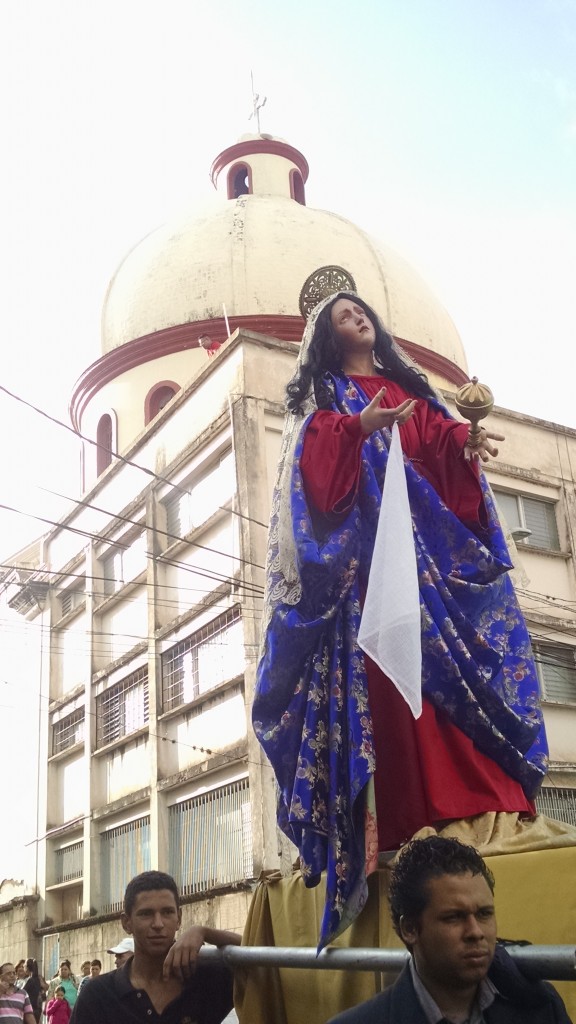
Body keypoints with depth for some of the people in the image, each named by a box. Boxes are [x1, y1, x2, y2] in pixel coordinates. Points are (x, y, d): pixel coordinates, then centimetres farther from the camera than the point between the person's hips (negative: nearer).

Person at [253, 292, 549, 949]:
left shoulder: (411, 388, 27)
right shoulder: (323, 399, 15)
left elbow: (442, 444, 11)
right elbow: (319, 470, -4)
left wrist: (467, 441, -11)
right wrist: (355, 429, -21)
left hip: (431, 536, 5)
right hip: (366, 540, -4)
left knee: (464, 659, -6)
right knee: (390, 669, -17)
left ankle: (490, 802, -8)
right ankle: (413, 815, -21)